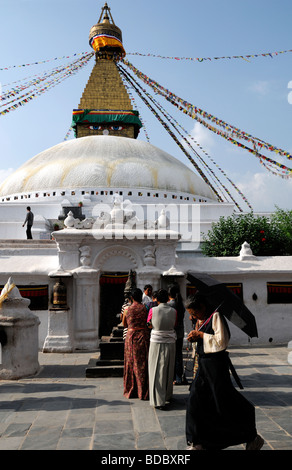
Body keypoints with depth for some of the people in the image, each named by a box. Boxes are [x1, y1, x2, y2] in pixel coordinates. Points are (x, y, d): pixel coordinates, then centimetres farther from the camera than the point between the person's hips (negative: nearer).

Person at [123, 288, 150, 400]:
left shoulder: (127, 309, -1)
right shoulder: (145, 308, -6)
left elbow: (125, 324, 11)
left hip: (131, 336, 1)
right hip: (143, 335, -1)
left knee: (132, 363, 11)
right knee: (143, 364, 5)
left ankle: (131, 391, 18)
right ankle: (143, 392, 8)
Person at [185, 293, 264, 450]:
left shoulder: (216, 316, -15)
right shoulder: (201, 321, 11)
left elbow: (221, 341, -21)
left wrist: (200, 335, -16)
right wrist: (195, 337, 0)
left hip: (216, 363, -9)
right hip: (203, 363, 9)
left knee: (224, 404, 0)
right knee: (195, 400, 7)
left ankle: (253, 439, 19)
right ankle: (196, 443, 20)